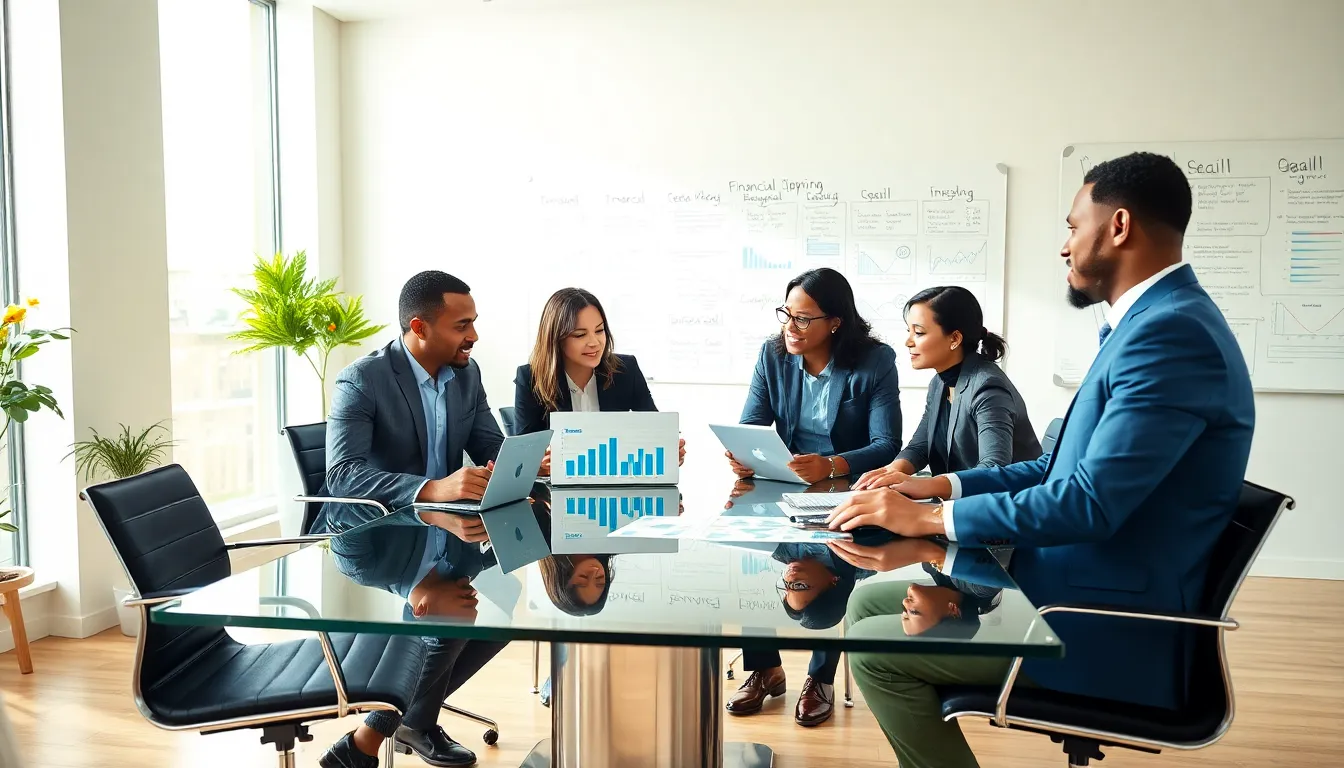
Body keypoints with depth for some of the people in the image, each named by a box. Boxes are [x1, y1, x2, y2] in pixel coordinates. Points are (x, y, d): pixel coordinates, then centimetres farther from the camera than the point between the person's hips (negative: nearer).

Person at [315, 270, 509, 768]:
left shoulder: (466, 373, 2)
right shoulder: (362, 381, -17)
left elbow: (494, 450, 3)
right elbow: (341, 473, -29)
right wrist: (431, 490, -43)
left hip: (442, 527, 7)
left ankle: (398, 723, 6)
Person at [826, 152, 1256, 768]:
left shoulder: (1172, 332, -22)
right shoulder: (1156, 321, 11)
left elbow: (1091, 502, -28)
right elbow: (1066, 465, 16)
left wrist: (929, 518, -20)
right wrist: (942, 485, 7)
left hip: (1109, 630, -10)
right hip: (1077, 587, 10)